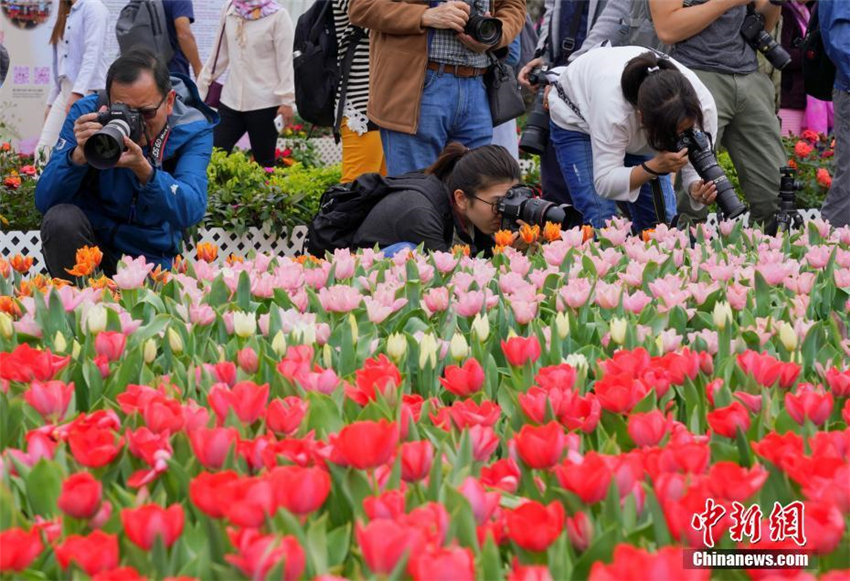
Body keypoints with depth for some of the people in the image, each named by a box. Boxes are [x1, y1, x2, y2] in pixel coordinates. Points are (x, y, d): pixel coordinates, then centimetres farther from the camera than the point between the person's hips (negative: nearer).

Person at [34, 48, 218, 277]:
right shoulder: (87, 113, -11)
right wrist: (79, 154, -33)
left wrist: (143, 169, -42)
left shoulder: (193, 131, -12)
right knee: (62, 218, -28)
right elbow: (45, 202, -15)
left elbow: (191, 212, -27)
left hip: (151, 255, -2)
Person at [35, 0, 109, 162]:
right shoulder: (67, 14, 21)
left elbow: (93, 54, -15)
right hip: (65, 92, 8)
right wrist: (51, 100, 18)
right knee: (43, 150, -1)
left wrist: (77, 92, -23)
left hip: (87, 92, -8)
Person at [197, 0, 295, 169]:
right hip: (231, 99, 5)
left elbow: (286, 60, -9)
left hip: (264, 103, -5)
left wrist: (287, 100, -13)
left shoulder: (278, 15, -8)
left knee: (264, 161, 2)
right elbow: (220, 53, 15)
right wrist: (202, 84, 15)